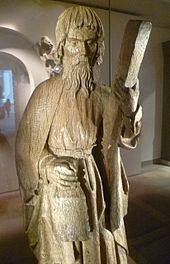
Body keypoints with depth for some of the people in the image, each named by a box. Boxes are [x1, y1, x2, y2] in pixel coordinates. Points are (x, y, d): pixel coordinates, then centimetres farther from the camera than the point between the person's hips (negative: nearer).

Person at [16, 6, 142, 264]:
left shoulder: (105, 95, -1)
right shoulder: (46, 92, -13)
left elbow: (128, 139, -2)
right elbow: (27, 146, -7)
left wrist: (132, 110, -18)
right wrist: (50, 165, -17)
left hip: (98, 189, 4)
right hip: (60, 190, -3)